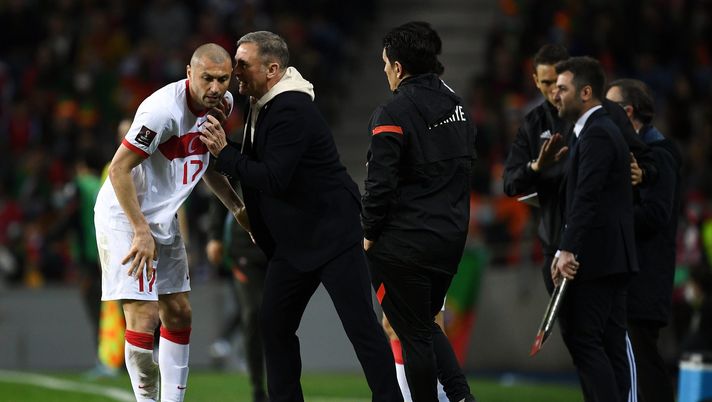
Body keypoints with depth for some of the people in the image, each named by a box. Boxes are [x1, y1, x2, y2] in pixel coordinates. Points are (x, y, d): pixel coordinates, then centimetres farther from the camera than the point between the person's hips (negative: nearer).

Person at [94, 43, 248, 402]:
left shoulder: (221, 105, -1)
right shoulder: (164, 110, -28)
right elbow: (119, 169, -25)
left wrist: (238, 209, 8)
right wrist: (142, 232, -25)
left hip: (163, 218, 9)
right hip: (124, 216, -9)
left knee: (179, 314, 9)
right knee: (144, 317, -13)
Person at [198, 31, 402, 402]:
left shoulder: (291, 111, -21)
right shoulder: (263, 105, 9)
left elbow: (274, 179, -26)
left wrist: (224, 154, -21)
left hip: (332, 232, -10)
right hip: (292, 239, 10)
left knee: (361, 325, -8)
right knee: (275, 324, 7)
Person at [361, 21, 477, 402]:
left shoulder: (394, 113, -15)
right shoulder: (457, 106, 9)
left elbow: (380, 182, -18)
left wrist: (369, 234, -5)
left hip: (405, 242, -8)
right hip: (452, 237, 8)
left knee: (414, 335, 2)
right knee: (426, 325, 21)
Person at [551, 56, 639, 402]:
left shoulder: (596, 134, -13)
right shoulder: (603, 129, 19)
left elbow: (586, 198, -21)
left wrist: (568, 250, -24)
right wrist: (568, 249, 19)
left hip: (595, 257, -10)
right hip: (614, 257, 10)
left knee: (582, 339, -9)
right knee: (611, 344, 8)